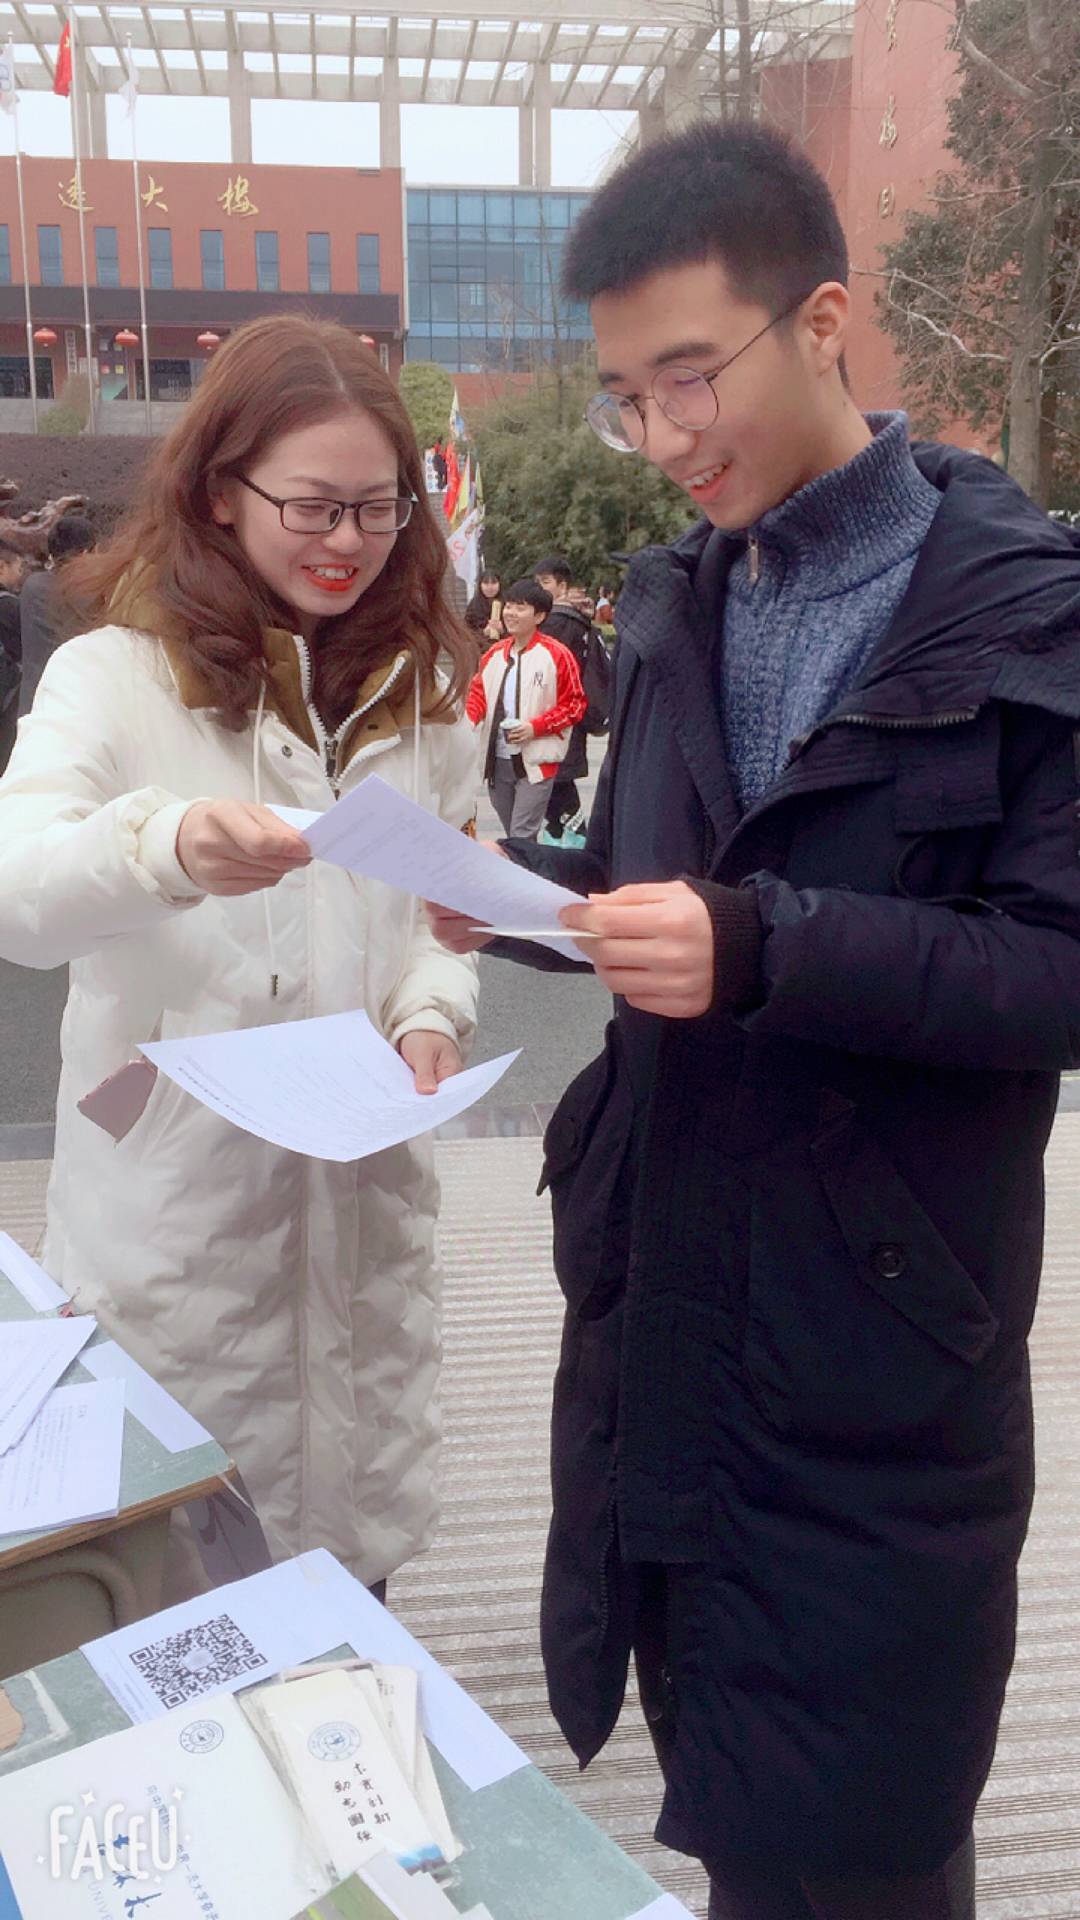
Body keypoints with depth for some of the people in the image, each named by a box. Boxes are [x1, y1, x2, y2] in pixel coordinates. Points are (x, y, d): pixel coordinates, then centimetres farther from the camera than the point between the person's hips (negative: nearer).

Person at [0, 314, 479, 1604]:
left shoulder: (414, 684, 8)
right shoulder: (118, 674, -7)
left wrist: (431, 1014, -7)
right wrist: (163, 846, -42)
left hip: (366, 1189, 4)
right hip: (176, 1210, -4)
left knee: (354, 1539, 17)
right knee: (180, 1590, 10)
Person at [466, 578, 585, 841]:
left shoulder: (556, 654, -8)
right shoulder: (495, 653, 9)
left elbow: (574, 704, -7)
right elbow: (479, 693, 13)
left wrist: (536, 727, -18)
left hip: (535, 760, -6)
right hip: (497, 759, 6)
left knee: (522, 836, -10)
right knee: (511, 832, 18)